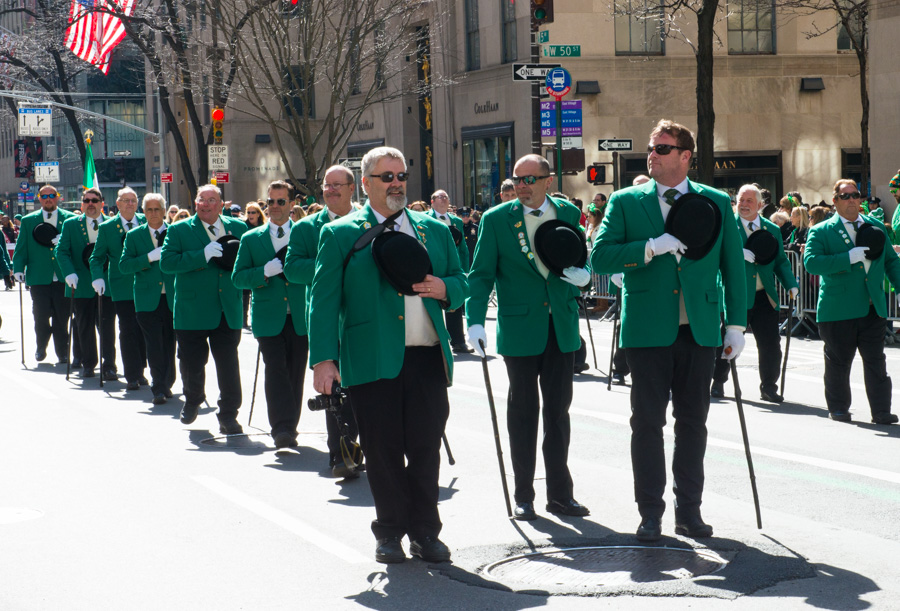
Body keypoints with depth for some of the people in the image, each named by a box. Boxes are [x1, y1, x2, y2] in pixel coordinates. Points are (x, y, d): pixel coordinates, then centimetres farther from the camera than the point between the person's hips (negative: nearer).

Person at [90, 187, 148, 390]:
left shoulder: (145, 222, 6)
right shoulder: (107, 227, 2)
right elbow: (97, 257, 4)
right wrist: (97, 278, -12)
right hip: (122, 287, -2)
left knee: (143, 329, 6)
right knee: (128, 331, -5)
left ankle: (139, 371, 19)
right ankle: (132, 376, 0)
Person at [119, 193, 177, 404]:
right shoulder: (134, 235, 6)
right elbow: (123, 265, -5)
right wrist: (150, 257, -14)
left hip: (172, 298, 1)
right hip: (147, 299, -1)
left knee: (169, 345, 7)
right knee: (154, 346, -8)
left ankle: (166, 384, 24)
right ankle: (159, 389, -3)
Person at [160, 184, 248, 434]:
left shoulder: (237, 227, 10)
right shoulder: (179, 230, 1)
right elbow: (166, 263, -12)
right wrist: (203, 255, -20)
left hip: (228, 311, 1)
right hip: (192, 309, -1)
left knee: (228, 365, -2)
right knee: (191, 362, 8)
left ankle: (228, 415, 8)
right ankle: (193, 401, 36)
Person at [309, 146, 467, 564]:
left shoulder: (434, 230, 17)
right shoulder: (340, 235, 7)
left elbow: (461, 284, 22)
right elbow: (323, 299, 2)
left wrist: (442, 288, -3)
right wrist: (324, 358, -8)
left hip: (426, 358, 3)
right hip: (372, 361, -2)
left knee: (425, 448, 2)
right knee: (383, 451, 2)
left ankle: (425, 533, 13)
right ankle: (390, 533, 16)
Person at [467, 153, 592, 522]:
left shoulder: (568, 214, 5)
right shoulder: (496, 219, -3)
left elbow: (581, 260, 15)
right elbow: (481, 276, -5)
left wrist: (582, 275, -9)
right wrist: (475, 321, -17)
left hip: (562, 327, 2)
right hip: (520, 329, -2)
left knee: (558, 411, 7)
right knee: (522, 411, 5)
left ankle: (560, 494, 16)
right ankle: (523, 497, 14)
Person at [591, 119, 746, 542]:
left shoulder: (716, 203, 7)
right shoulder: (626, 202, 3)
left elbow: (733, 265, 9)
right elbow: (600, 257, -5)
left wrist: (735, 324, 4)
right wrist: (651, 247, -18)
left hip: (699, 330, 1)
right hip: (648, 331, -1)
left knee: (692, 423, 8)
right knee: (647, 423, 2)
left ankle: (689, 510, 18)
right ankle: (650, 513, 11)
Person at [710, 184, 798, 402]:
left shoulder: (772, 230, 11)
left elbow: (781, 261, 11)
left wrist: (791, 285, -3)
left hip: (765, 297, 3)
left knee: (770, 344, 2)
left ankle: (768, 387, 14)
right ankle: (718, 383, 23)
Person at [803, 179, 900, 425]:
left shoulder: (876, 226, 13)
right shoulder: (821, 231, -1)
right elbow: (811, 262, -17)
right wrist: (850, 257, -21)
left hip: (873, 308, 3)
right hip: (839, 310, -3)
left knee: (876, 362, 0)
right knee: (838, 363, 7)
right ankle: (838, 408, 21)